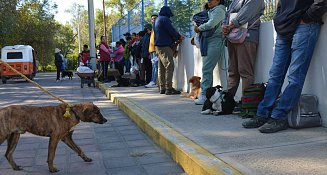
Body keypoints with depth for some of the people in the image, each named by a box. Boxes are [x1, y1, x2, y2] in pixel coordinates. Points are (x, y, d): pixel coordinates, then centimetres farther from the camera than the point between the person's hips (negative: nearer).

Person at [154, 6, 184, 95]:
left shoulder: (158, 20, 21)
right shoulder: (165, 19, -8)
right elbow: (172, 31, -12)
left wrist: (176, 38, 19)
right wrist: (179, 37, 6)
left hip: (158, 46, 10)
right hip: (165, 46, -10)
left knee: (161, 68, 9)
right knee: (169, 66, -11)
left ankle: (162, 88, 12)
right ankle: (168, 88, -15)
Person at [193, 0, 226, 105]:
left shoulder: (219, 10, -1)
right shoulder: (210, 11, 26)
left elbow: (211, 24, -14)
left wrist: (199, 28, -2)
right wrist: (198, 28, 3)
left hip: (214, 42, -9)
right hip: (207, 42, 9)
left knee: (206, 69, -14)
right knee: (207, 69, 6)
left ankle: (204, 95, -13)